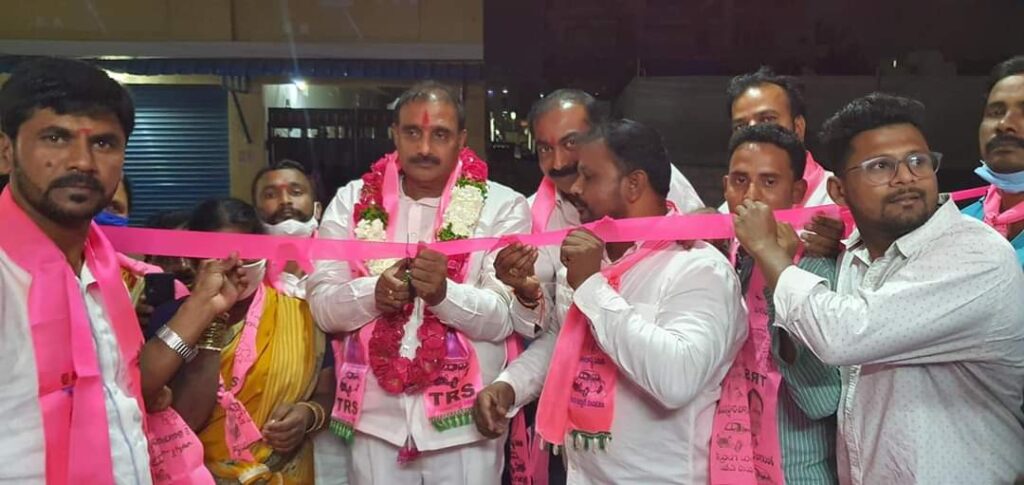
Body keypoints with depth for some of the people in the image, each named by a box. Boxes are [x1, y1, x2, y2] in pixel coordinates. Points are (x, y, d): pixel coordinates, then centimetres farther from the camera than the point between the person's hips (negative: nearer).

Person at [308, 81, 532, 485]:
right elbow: (322, 305, 1)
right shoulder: (353, 201, 3)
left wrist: (444, 293, -27)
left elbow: (504, 318, -10)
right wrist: (372, 294, -19)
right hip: (375, 420, 2)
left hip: (463, 421, -2)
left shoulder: (502, 207, -4)